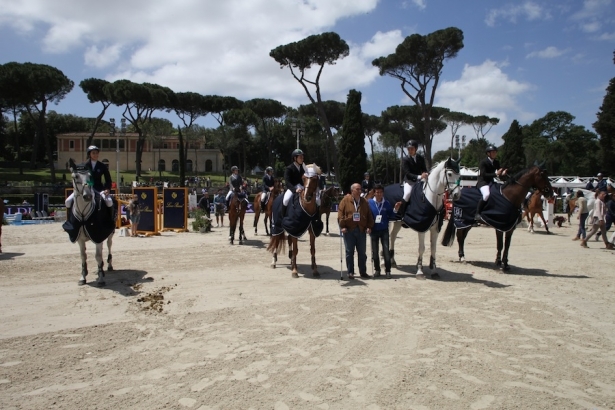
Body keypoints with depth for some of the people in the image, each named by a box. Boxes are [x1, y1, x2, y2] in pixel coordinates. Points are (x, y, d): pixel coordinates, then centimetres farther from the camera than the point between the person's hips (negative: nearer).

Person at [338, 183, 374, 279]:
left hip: (361, 230, 3)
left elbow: (369, 215, 10)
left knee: (362, 252, 8)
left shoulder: (364, 202, 9)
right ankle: (350, 272, 11)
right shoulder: (345, 200, -2)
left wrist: (369, 226, 1)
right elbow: (340, 214, -5)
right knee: (349, 252, 3)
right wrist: (342, 226, -12)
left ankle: (363, 272, 18)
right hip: (349, 230, -3)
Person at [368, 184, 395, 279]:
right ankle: (377, 270, 21)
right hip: (373, 230, 0)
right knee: (374, 251, 8)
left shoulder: (387, 203, 0)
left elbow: (391, 216, 6)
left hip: (384, 230, 0)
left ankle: (388, 271, 6)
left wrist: (395, 210, -9)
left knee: (386, 250, -3)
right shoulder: (369, 203, -3)